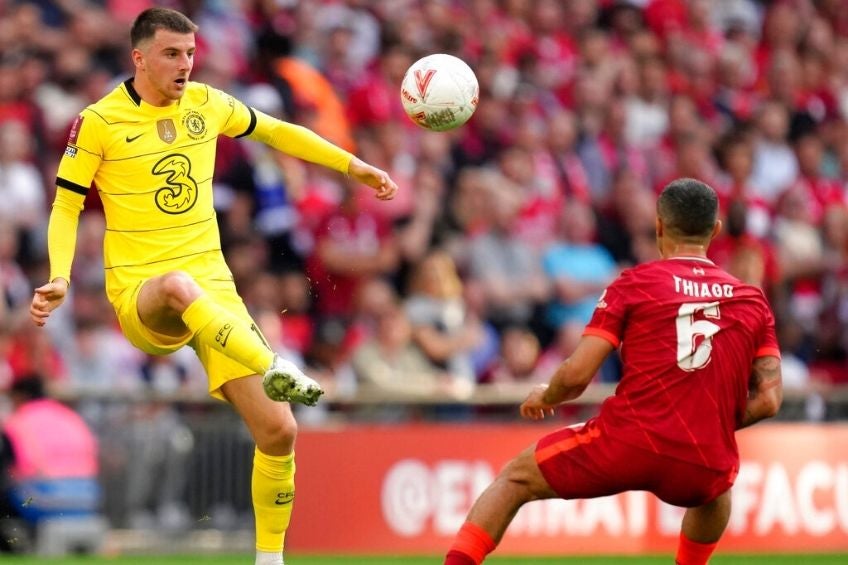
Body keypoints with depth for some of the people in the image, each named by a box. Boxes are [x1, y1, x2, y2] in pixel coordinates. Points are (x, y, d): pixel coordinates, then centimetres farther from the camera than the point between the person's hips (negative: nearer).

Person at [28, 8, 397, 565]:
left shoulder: (206, 104, 8)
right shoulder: (99, 122, -4)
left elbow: (277, 133, 23)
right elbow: (65, 207, 0)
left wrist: (355, 166, 25)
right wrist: (59, 279, -16)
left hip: (214, 290, 4)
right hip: (141, 297, -4)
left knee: (277, 430, -7)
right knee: (178, 285, -45)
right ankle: (277, 370, -56)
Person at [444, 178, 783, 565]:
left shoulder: (634, 284, 4)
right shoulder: (753, 302, 12)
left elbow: (576, 374, -2)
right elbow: (768, 400, 7)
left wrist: (545, 398, 19)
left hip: (626, 445, -3)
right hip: (701, 467, 3)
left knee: (513, 481, 16)